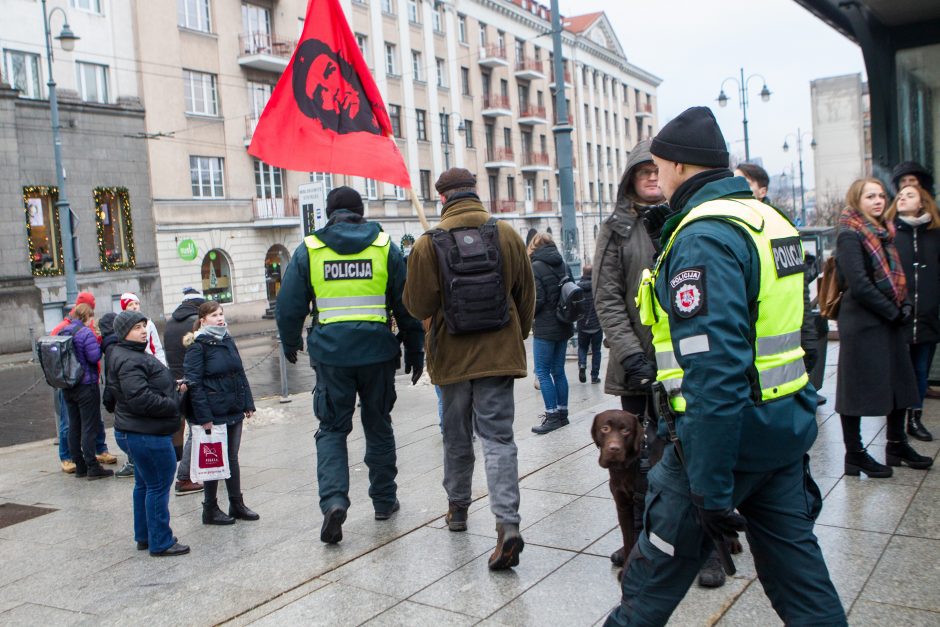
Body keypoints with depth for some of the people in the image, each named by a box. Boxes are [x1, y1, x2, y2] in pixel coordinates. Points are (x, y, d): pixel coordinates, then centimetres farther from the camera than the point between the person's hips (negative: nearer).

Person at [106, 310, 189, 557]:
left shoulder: (136, 354, 15)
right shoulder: (128, 361, -19)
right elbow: (141, 399, -28)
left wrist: (173, 392, 9)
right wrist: (173, 405, -15)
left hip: (140, 432, 11)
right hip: (148, 434, -11)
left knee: (144, 484, 19)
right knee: (158, 486, -3)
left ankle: (144, 536, 31)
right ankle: (160, 543, 5)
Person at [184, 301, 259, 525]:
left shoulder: (228, 341, 11)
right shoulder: (198, 346, -11)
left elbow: (240, 374, 15)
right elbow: (194, 383, -15)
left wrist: (248, 403, 10)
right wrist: (204, 417, -19)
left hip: (234, 411, 7)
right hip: (214, 414, -7)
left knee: (232, 458, 14)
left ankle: (237, 504, 24)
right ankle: (210, 509, 16)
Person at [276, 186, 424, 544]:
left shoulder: (308, 250, 1)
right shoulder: (386, 247, 2)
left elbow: (289, 306, 3)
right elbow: (406, 306, 3)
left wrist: (290, 344, 20)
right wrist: (415, 352, 11)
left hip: (330, 353, -1)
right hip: (377, 352, 1)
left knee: (332, 428, 9)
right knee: (378, 427, 15)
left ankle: (333, 500, -9)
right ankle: (384, 500, 25)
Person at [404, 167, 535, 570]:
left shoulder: (428, 244, -9)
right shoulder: (507, 235, -2)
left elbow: (417, 305, -8)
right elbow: (527, 297, 6)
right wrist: (516, 339, 21)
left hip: (452, 356, 0)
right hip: (499, 354, 1)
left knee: (457, 437, 17)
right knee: (498, 437, 1)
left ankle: (457, 507, 33)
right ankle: (507, 523, -12)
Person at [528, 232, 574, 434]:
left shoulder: (536, 267, -13)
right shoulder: (563, 265, 8)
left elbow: (536, 300, -15)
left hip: (545, 328, -7)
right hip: (564, 326, 7)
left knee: (542, 372, -1)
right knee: (558, 370, 13)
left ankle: (552, 415, -3)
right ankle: (562, 413, 18)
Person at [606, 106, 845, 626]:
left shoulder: (704, 236, -20)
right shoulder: (769, 219, 11)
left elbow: (714, 371, -27)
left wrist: (711, 487, -24)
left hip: (728, 429, -9)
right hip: (785, 426, 9)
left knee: (658, 569, 9)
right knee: (793, 560, 16)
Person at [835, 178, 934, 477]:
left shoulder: (884, 233, 14)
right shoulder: (850, 235, -12)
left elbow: (896, 275, 17)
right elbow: (858, 285, -19)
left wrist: (905, 306, 0)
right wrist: (893, 312, -14)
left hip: (891, 322, 9)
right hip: (862, 325, -9)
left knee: (899, 382, 15)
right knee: (859, 387, -2)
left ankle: (897, 446, 29)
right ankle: (854, 455, 7)